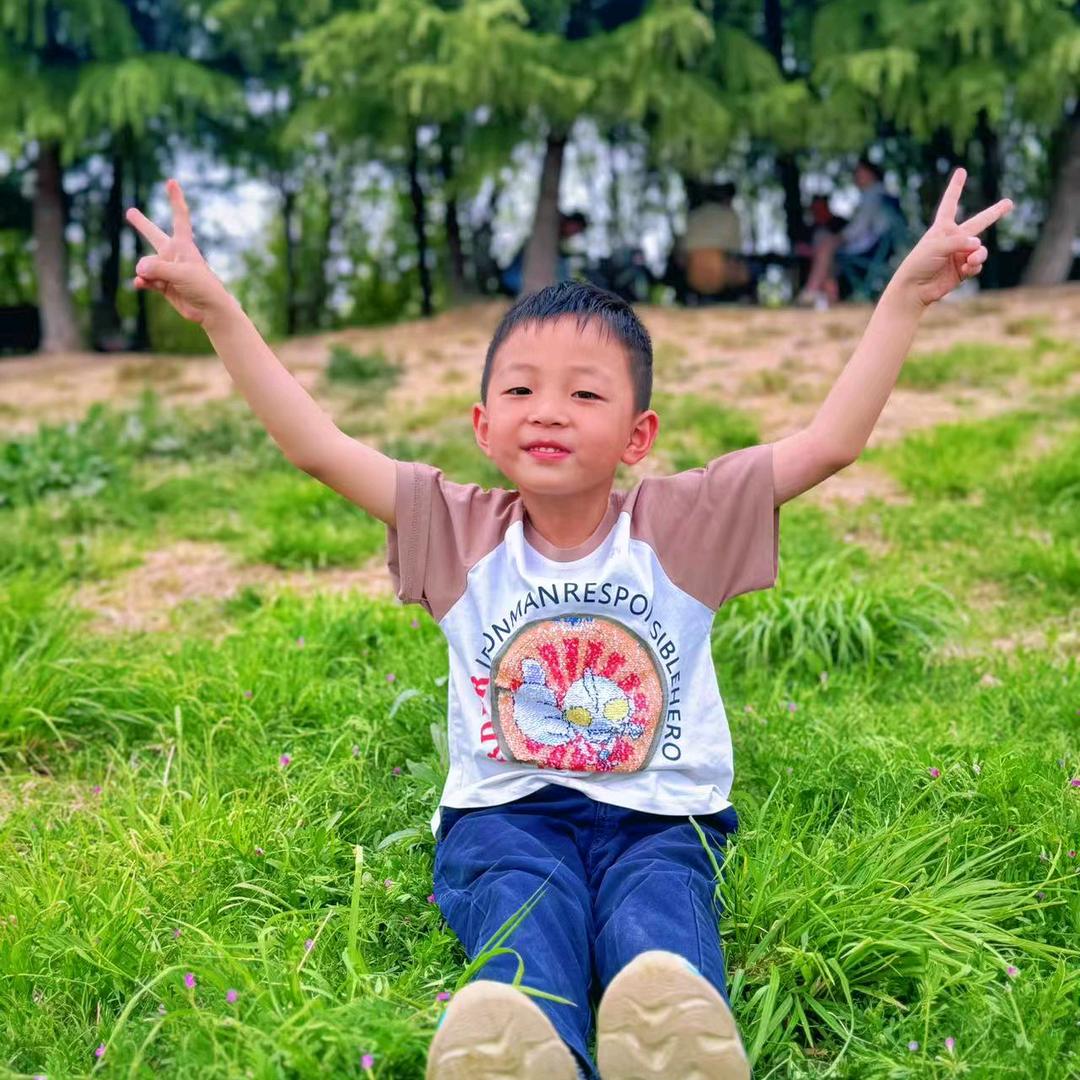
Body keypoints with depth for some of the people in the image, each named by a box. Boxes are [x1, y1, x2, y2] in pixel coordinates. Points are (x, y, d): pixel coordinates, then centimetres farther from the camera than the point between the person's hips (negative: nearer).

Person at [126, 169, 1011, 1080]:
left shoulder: (681, 526, 2)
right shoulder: (460, 531, 5)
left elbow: (832, 442, -4)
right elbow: (318, 448, -1)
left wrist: (906, 294, -8)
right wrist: (218, 311, -6)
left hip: (659, 816, 0)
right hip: (506, 811, 0)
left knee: (657, 931, -34)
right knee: (529, 911, -34)